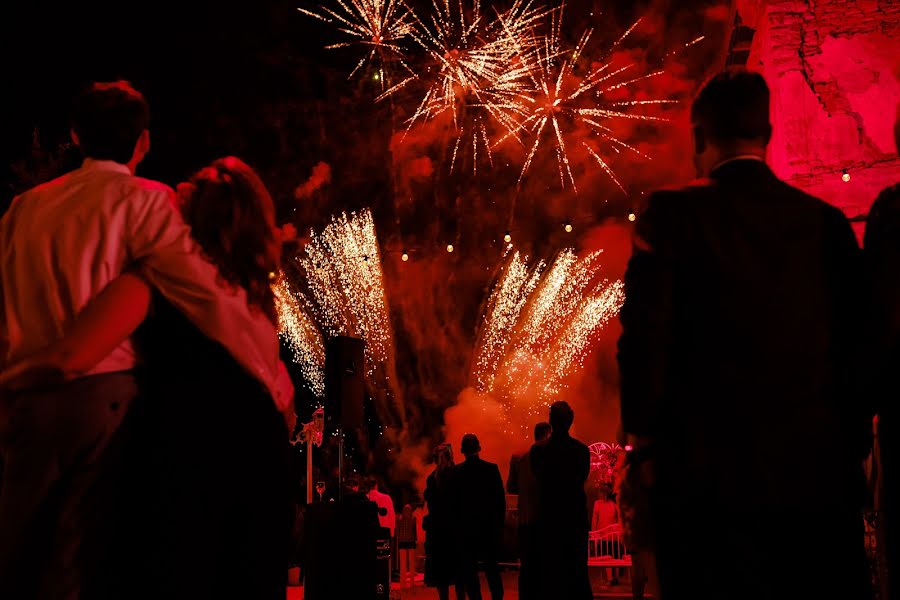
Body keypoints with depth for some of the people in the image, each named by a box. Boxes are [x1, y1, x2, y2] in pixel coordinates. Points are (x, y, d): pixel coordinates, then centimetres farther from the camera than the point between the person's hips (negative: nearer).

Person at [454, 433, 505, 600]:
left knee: (469, 569, 4)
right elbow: (501, 499, -3)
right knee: (492, 567, 13)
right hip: (489, 526, 2)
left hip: (466, 529, -2)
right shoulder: (492, 468, -5)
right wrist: (499, 523, 6)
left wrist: (457, 525, 6)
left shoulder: (457, 472, -7)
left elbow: (454, 501, -4)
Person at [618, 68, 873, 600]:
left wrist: (643, 441, 1)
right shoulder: (827, 221, 6)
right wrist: (853, 446, 16)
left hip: (708, 476, -3)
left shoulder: (673, 213, -4)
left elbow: (647, 334, -9)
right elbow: (857, 344, 8)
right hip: (820, 475, 3)